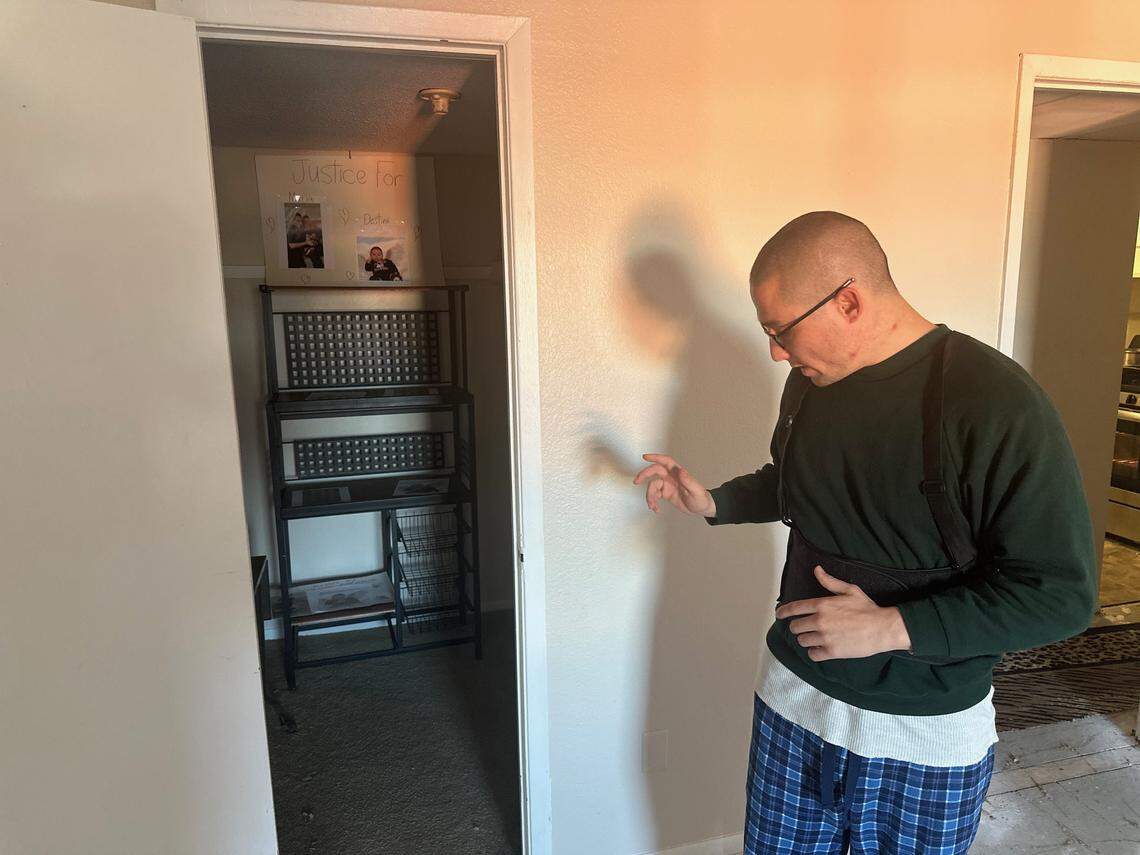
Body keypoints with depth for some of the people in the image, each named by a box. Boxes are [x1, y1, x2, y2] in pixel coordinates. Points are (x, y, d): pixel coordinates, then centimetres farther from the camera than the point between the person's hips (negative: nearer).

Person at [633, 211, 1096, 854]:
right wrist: (710, 502, 3)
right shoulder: (810, 381, -1)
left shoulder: (997, 403, -22)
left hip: (927, 735, -4)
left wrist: (889, 628, -24)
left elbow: (1062, 596, -20)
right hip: (793, 699, 5)